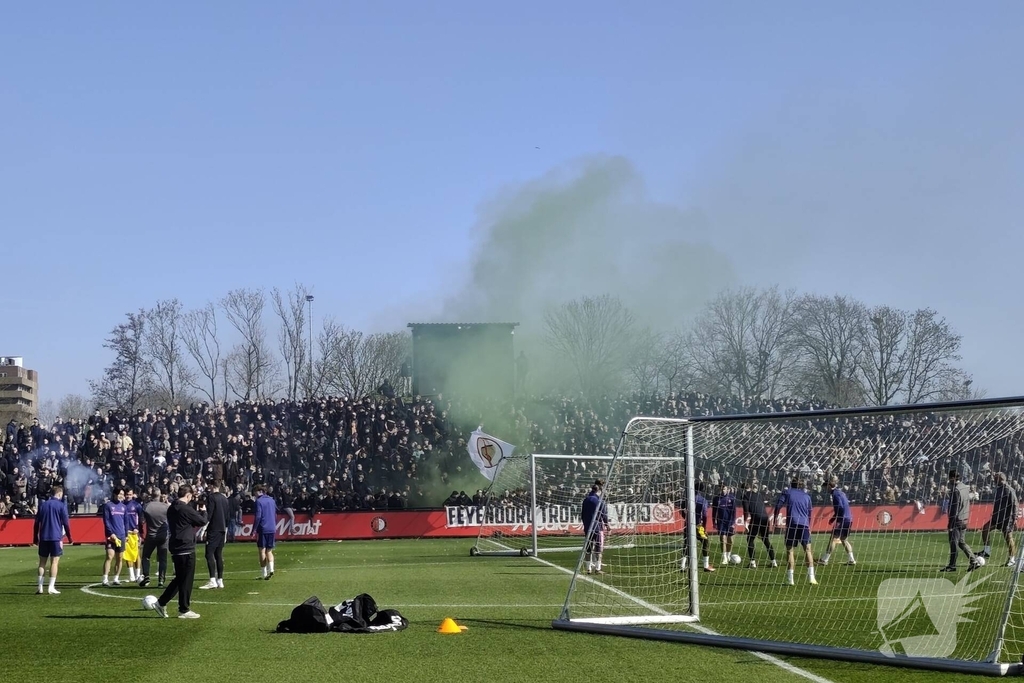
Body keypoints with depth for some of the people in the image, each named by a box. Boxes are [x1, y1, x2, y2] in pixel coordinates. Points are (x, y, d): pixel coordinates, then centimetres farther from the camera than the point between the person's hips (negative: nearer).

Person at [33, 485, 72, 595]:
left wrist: (35, 539, 15)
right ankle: (51, 588, -5)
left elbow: (36, 523, 10)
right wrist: (69, 537, 2)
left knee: (42, 562, 9)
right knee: (54, 562, -1)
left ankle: (40, 587, 5)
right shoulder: (61, 506, -3)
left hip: (43, 537, 4)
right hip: (56, 537, -4)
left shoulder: (43, 505, 10)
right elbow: (66, 523, -6)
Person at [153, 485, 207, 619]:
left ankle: (161, 603, 16)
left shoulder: (171, 509, 11)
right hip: (186, 548, -9)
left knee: (179, 579, 18)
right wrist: (202, 512, 9)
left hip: (175, 548, 9)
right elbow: (202, 521, -12)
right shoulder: (186, 509, -17)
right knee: (186, 580, 0)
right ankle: (184, 610, 6)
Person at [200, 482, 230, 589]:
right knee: (219, 555, 10)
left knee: (209, 554, -9)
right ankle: (220, 580, 9)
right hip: (222, 530, 8)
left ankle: (212, 580, -19)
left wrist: (204, 528, -12)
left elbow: (209, 514, -15)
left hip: (213, 529, -7)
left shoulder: (211, 497, -8)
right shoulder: (224, 499, 14)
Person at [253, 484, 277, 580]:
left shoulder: (259, 501, -8)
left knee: (262, 551, 2)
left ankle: (265, 574, 0)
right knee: (269, 551, 13)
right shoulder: (272, 500, 11)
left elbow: (258, 517, -14)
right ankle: (271, 569, -8)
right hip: (272, 529, 5)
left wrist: (254, 530, -11)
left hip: (262, 529, -5)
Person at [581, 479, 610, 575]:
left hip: (587, 527, 5)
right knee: (598, 549, 0)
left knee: (588, 549, 9)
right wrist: (606, 524, 7)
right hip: (598, 527, -5)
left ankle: (589, 568, 10)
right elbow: (604, 514, -8)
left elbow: (582, 514, 12)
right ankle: (597, 568, -1)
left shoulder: (586, 500, 7)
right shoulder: (599, 501, -11)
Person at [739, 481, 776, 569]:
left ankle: (752, 562, 3)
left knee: (750, 539, 9)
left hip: (756, 519, -5)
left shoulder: (744, 495, 6)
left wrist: (745, 522, -8)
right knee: (766, 540, 18)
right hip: (765, 518, 5)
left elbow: (746, 510, -6)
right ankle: (773, 561, 17)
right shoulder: (758, 494, 24)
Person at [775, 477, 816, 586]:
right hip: (804, 525, 2)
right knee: (808, 549, 7)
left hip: (792, 524, -2)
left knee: (790, 550, 1)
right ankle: (811, 577, -1)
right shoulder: (806, 496, 18)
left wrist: (775, 519, 9)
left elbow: (778, 506, 0)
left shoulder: (787, 492, 11)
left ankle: (790, 579, -4)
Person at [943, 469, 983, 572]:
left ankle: (952, 565, 6)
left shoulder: (956, 490, -17)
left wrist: (950, 523, -17)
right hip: (964, 520, 9)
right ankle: (974, 561, 13)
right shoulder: (965, 488, 10)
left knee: (953, 543, 0)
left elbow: (954, 508, -19)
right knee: (961, 542, 17)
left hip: (957, 520, -9)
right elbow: (967, 504, 16)